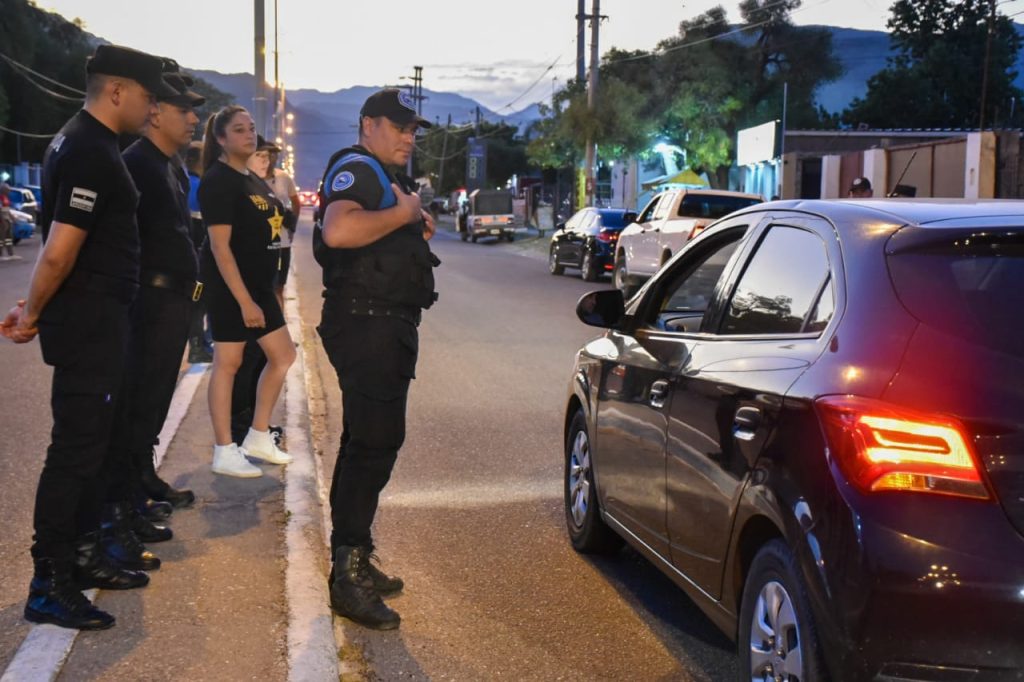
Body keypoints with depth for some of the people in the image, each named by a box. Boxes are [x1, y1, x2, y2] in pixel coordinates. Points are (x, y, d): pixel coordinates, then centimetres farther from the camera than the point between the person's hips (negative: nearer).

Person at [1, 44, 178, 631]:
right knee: (75, 449, -5)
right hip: (89, 323, -10)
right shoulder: (91, 153, -19)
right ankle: (49, 587, 2)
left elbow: (61, 247, 16)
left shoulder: (84, 142, 14)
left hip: (97, 320, 10)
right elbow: (60, 252, -23)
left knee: (91, 442, 17)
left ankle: (85, 556, 29)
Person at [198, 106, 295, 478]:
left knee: (283, 356, 11)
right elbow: (220, 245, -20)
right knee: (228, 363, -3)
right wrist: (244, 300, -24)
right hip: (229, 288, -9)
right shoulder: (219, 181, -14)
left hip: (259, 284, 9)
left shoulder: (254, 180, 13)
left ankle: (257, 438, 21)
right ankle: (225, 453, 5)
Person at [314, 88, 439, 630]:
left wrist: (416, 227, 14)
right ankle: (349, 575, -11)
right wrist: (404, 212, -22)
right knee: (374, 443, -14)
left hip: (386, 326, 11)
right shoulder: (356, 168, -12)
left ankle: (353, 560, 25)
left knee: (367, 441, 15)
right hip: (368, 325, -11)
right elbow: (338, 230, -33)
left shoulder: (384, 177, 22)